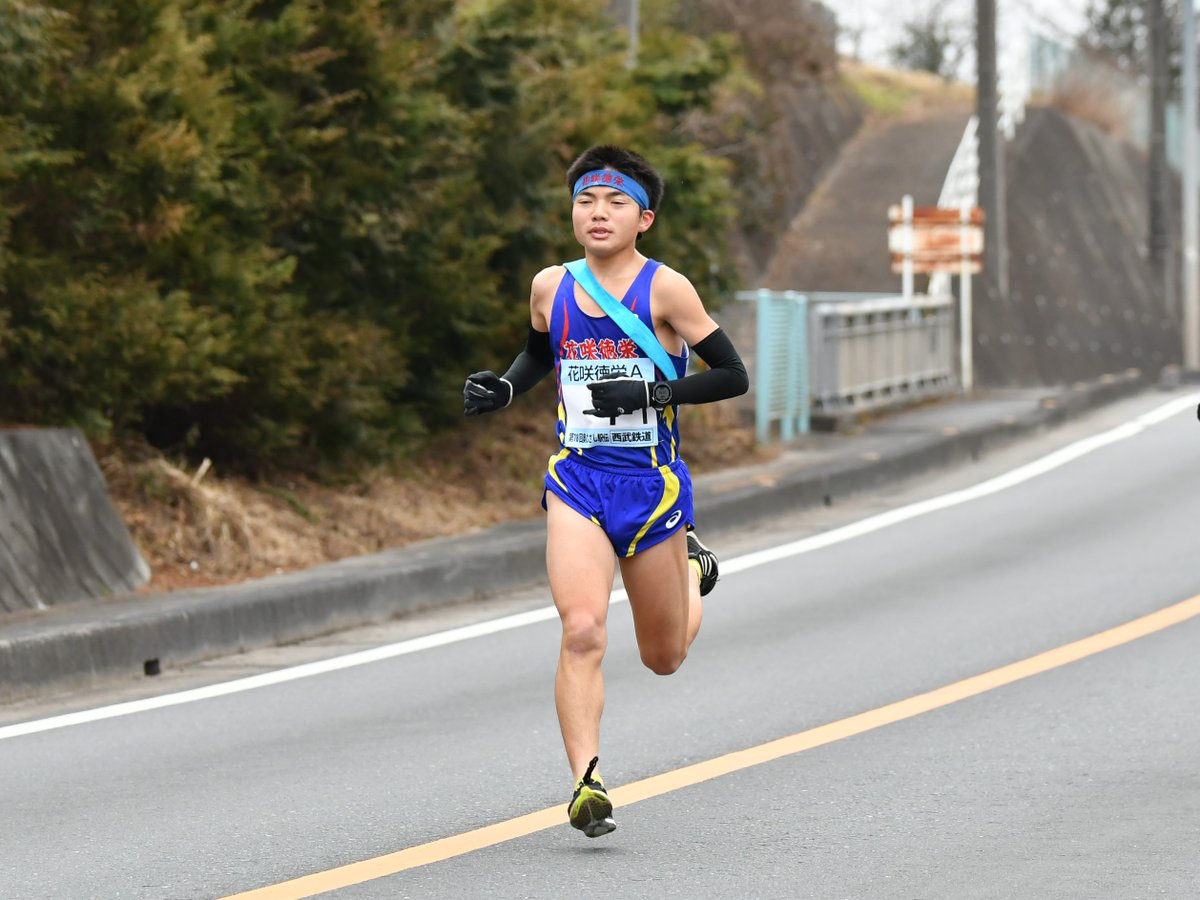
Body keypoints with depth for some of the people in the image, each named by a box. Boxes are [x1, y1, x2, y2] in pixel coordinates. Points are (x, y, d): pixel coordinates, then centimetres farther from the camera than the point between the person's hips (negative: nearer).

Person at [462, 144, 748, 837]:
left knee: (664, 658, 15)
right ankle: (587, 783, -21)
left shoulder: (665, 289, -8)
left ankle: (693, 568, 48)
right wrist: (502, 389, 6)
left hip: (653, 484, -2)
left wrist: (651, 393, -19)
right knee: (583, 631, -22)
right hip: (577, 482, 2)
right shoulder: (550, 287, 5)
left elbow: (733, 376, -7)